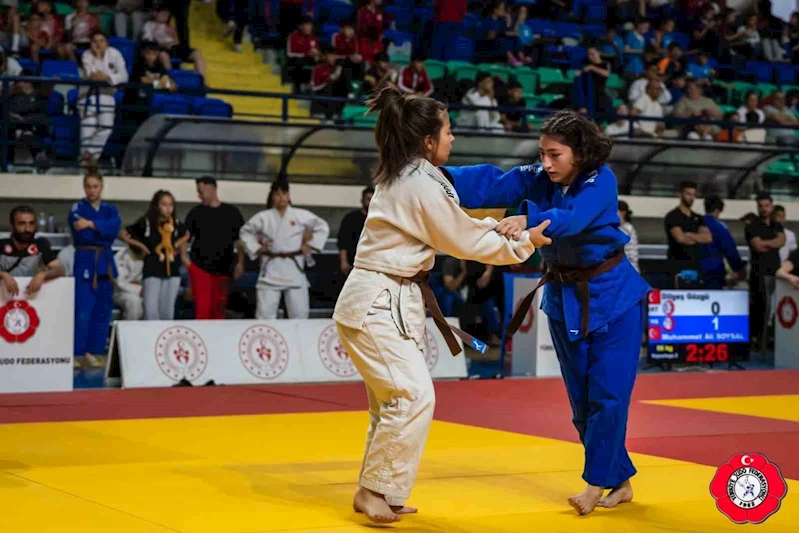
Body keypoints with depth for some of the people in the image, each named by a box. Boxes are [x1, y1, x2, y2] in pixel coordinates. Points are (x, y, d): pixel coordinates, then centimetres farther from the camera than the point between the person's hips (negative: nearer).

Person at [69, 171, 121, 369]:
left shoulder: (110, 209, 13)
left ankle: (93, 352, 14)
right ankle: (76, 354, -7)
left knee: (103, 310, 6)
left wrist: (91, 224, -19)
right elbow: (82, 234, -14)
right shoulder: (77, 208, 0)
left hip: (105, 263, 5)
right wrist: (104, 232, -9)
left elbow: (114, 227, -9)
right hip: (85, 262, -5)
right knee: (83, 311, -11)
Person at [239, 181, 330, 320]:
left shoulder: (301, 215, 0)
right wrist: (256, 248, 3)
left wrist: (310, 245, 2)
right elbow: (245, 232, 13)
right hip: (271, 269, 0)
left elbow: (322, 227, 9)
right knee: (265, 311, -2)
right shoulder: (263, 217, 1)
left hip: (294, 268, 1)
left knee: (299, 312, 6)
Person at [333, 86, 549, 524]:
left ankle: (378, 493, 21)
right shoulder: (422, 187, -18)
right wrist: (523, 244, 2)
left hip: (380, 302, 10)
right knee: (413, 397, -13)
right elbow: (466, 241, -9)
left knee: (393, 400, 14)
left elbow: (450, 227, 21)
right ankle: (375, 492, -3)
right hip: (378, 306, -10)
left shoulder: (401, 177, 13)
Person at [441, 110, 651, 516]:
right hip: (564, 298, 6)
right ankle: (619, 481, 22)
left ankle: (597, 482, 6)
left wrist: (528, 219, -55)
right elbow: (491, 184, -17)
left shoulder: (601, 181, -18)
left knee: (608, 394, -5)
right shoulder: (538, 179, -3)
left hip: (612, 295, -5)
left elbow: (572, 218, -36)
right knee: (582, 398, 10)